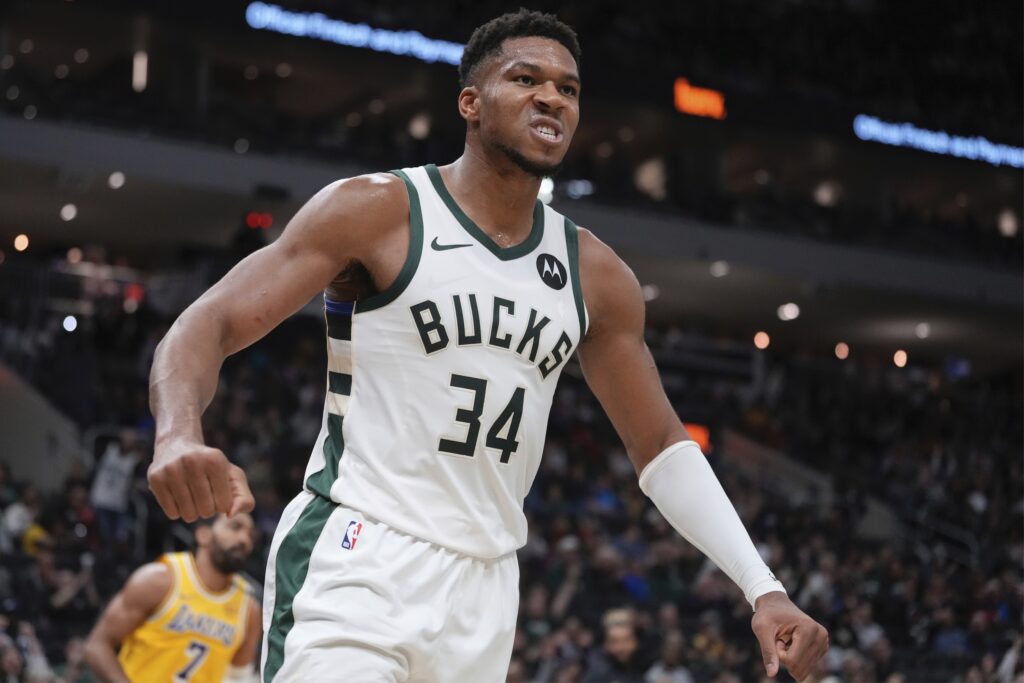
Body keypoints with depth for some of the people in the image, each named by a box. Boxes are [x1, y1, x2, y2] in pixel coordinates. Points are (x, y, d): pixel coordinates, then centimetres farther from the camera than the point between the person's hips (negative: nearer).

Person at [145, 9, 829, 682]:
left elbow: (661, 445, 16)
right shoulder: (377, 211, -5)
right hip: (356, 555, -5)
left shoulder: (595, 274, 10)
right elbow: (208, 325, -11)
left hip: (485, 586, 6)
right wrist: (180, 434, -34)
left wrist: (763, 587, 5)